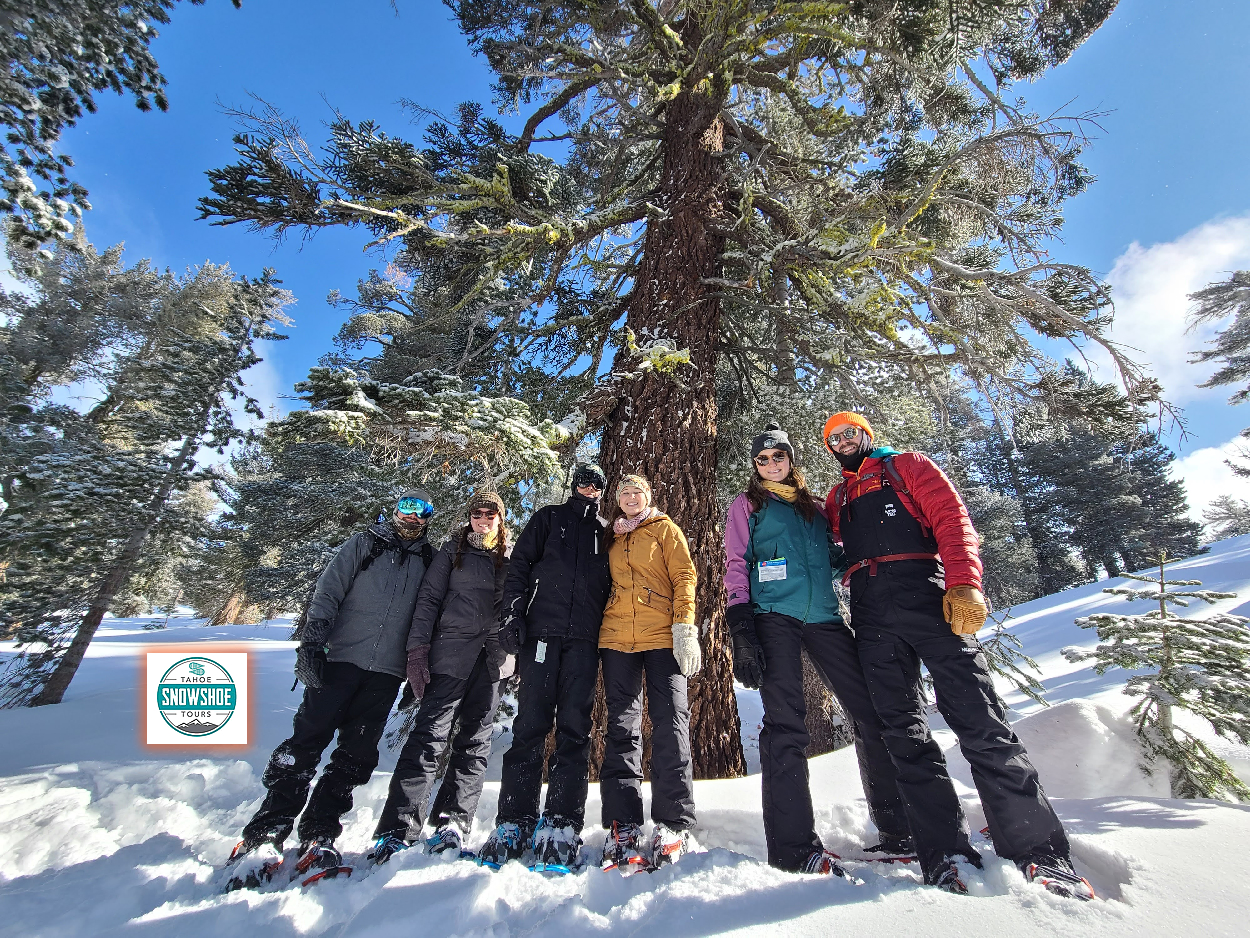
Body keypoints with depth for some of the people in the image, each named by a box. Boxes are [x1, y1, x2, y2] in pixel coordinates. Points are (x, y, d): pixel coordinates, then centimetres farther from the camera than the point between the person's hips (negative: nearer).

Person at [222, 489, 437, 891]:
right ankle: (264, 835, 10)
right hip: (341, 659, -2)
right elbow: (327, 592, -1)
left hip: (387, 672, 2)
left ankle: (317, 838, 14)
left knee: (355, 756, 3)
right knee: (307, 741, -4)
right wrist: (311, 643, -11)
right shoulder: (363, 544, 5)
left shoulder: (429, 562, 10)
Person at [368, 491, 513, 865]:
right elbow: (428, 599, 3)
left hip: (493, 658, 3)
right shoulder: (453, 551, 7)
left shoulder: (511, 557, 13)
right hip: (451, 653, -2)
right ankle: (397, 828, 1)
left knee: (475, 741, 4)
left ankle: (451, 823, 12)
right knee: (429, 733, -7)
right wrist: (418, 649, -6)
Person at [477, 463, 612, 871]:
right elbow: (519, 566, 7)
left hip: (584, 639, 1)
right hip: (542, 631, -1)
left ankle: (561, 824, 6)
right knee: (530, 724, -1)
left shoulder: (605, 532, 18)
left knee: (574, 729, 0)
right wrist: (513, 613, -5)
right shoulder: (549, 518, 14)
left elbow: (610, 587, 18)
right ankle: (514, 820, 8)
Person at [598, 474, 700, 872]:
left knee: (670, 726, -4)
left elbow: (684, 576, 0)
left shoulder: (665, 529, 9)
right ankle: (622, 827, 10)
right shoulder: (611, 538, 19)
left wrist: (685, 628, -10)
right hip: (617, 639, 3)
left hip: (662, 638, -3)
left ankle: (673, 824, 6)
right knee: (621, 729, 3)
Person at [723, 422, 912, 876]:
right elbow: (736, 567, 2)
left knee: (871, 712, 1)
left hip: (823, 617, 4)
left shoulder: (815, 507, 22)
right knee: (785, 724, -9)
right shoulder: (746, 506, 11)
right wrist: (741, 629, -8)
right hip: (773, 617, -4)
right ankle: (793, 847, -2)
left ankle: (898, 829, 16)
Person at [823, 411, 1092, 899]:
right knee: (903, 732, -1)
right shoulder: (836, 499, 26)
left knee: (978, 721, -7)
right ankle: (947, 855, 5)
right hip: (871, 615, 4)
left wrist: (964, 583, -13)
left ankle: (1039, 853, 3)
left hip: (926, 597, -3)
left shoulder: (907, 466, 14)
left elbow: (952, 517, 1)